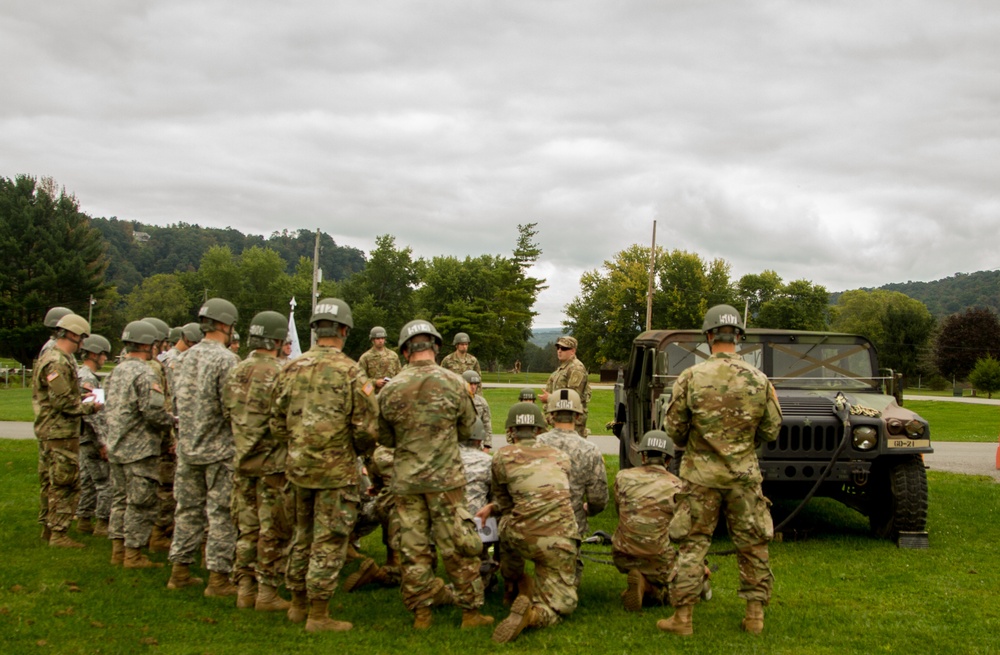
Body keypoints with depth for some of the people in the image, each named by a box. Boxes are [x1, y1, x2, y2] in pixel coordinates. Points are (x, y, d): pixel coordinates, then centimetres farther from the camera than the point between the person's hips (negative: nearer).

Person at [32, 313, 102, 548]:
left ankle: (48, 527, 26)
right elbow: (62, 402, -22)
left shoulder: (50, 358, 16)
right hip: (61, 432, -11)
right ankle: (59, 532, -2)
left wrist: (82, 398, 11)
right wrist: (89, 407, -11)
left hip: (48, 431, 11)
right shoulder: (58, 363, -19)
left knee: (51, 482, 17)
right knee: (65, 484, -6)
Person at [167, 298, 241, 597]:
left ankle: (180, 570, 20)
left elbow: (179, 400, 12)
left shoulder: (187, 357, 6)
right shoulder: (226, 359, -16)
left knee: (188, 509, 14)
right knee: (221, 514, 0)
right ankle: (218, 577, 3)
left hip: (187, 447, 7)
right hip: (219, 449, -7)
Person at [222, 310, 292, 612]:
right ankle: (267, 593, 6)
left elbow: (227, 413, 9)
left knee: (247, 528, 13)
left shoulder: (235, 374, 6)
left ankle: (245, 590, 18)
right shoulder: (278, 374, -16)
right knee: (273, 531, 2)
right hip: (273, 463, -6)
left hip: (242, 462, 7)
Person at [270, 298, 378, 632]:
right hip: (336, 470, -6)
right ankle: (318, 614, 7)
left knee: (303, 536, 19)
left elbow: (277, 423, 9)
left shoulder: (292, 368, 4)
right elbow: (366, 429, -12)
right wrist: (359, 450, 8)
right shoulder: (350, 372, -12)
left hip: (298, 466, 6)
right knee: (329, 541, 2)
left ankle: (298, 604, 29)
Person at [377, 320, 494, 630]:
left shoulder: (390, 389, -3)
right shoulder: (453, 383, -7)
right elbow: (468, 429, 6)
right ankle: (471, 611, 11)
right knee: (457, 546, 5)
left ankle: (421, 612, 14)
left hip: (405, 479, 2)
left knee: (413, 547, 8)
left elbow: (384, 438, 8)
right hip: (445, 477, -2)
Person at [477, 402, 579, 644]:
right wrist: (493, 507, 31)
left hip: (522, 539, 0)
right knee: (560, 606, 11)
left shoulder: (503, 456, 4)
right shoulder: (561, 456, 15)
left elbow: (506, 504, 14)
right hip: (561, 540, 0)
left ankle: (512, 582, 45)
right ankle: (531, 614, -20)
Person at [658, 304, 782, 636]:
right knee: (753, 544, 12)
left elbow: (674, 428, -3)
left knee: (693, 544, 5)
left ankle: (682, 617, 7)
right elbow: (772, 431, 3)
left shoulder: (690, 377, -9)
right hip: (744, 475, 1)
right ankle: (755, 614, 17)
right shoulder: (759, 380, -4)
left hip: (700, 474, -1)